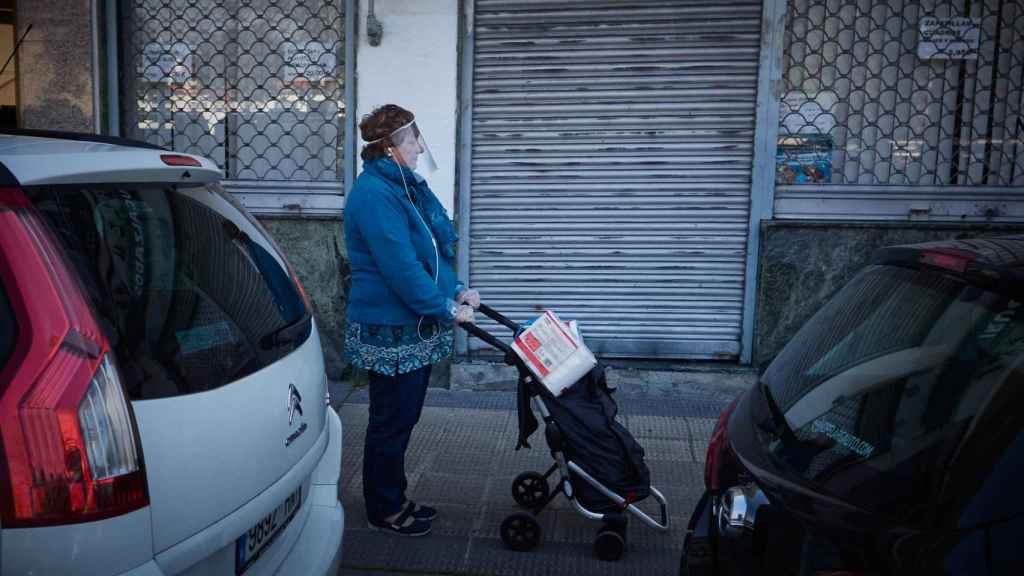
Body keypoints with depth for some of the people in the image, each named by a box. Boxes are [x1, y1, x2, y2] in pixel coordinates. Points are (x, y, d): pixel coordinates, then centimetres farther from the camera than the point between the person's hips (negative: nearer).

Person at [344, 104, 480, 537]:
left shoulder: (406, 186, 12)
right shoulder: (374, 195, -20)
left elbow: (432, 251, 17)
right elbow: (401, 267, -25)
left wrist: (456, 290, 5)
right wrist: (447, 308, -20)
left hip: (415, 327, 10)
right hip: (390, 332, -10)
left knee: (403, 418, 18)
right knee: (391, 422, 4)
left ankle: (394, 499, 33)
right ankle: (383, 511, 21)